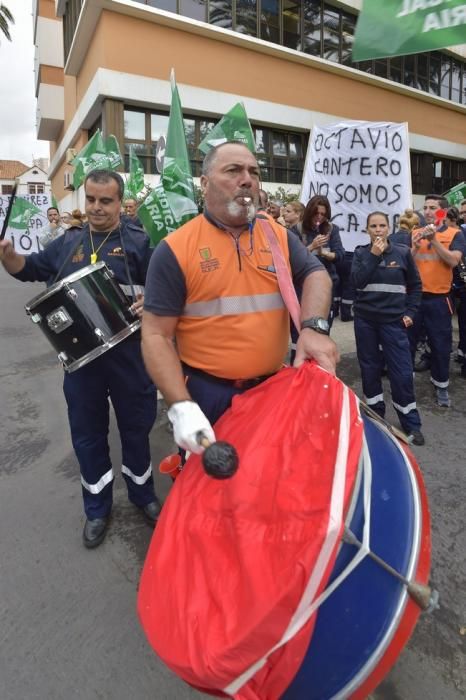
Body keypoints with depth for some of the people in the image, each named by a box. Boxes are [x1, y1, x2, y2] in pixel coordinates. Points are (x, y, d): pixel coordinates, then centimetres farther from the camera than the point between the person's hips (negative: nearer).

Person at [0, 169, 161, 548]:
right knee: (87, 433, 13)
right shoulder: (67, 243, 9)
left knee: (136, 427, 12)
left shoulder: (138, 241, -1)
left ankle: (143, 493, 37)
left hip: (128, 353, -3)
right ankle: (97, 507, 34)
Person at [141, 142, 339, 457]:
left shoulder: (279, 236, 4)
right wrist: (181, 405, -23)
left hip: (275, 387, 4)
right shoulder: (176, 248, -10)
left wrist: (313, 328, -21)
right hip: (207, 394, -3)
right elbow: (157, 335, -12)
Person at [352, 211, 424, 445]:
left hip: (393, 320, -1)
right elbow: (357, 281, -11)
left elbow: (415, 285, 9)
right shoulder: (361, 253, 4)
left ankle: (412, 424, 10)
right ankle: (375, 415, 24)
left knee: (402, 372, -4)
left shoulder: (403, 252, 3)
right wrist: (373, 256, -15)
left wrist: (410, 313, 0)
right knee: (370, 368, 9)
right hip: (365, 319, 1)